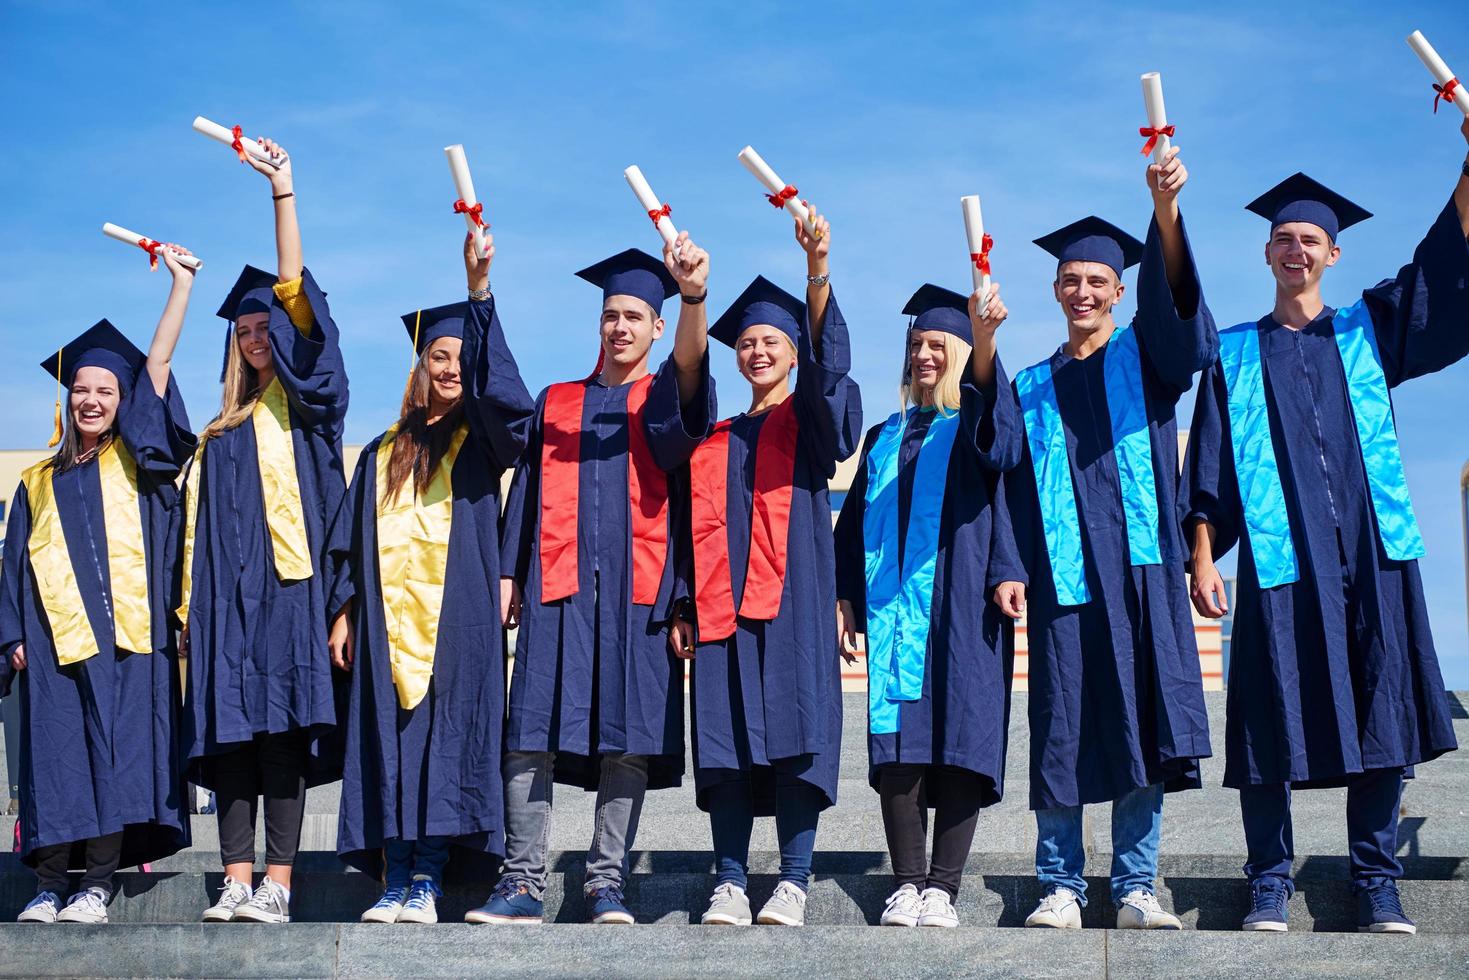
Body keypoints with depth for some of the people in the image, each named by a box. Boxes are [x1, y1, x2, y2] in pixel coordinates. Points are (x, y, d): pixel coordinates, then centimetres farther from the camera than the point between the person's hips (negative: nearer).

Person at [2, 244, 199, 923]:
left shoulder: (134, 461, 12)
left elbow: (156, 366, 5)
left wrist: (181, 281, 0)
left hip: (124, 636, -2)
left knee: (115, 749, -9)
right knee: (55, 753, -3)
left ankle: (99, 885, -8)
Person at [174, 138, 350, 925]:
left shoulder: (303, 402, 8)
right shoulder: (222, 432, 22)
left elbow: (296, 295, -2)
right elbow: (197, 525, 18)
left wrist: (284, 194, -5)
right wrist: (190, 603, 8)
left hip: (287, 585, -5)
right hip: (226, 594, 5)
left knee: (282, 729, -9)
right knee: (229, 734, 0)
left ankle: (277, 885, -10)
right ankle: (237, 882, -1)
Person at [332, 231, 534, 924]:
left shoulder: (482, 440, 9)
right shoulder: (383, 455, 19)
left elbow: (504, 392, -13)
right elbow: (355, 541, 18)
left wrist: (479, 292, -19)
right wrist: (344, 611, 6)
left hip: (457, 615, -3)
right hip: (390, 617, 3)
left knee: (445, 737, -8)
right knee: (389, 741, -2)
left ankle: (427, 882, -6)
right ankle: (393, 882, 0)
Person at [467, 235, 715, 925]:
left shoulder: (665, 397, 13)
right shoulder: (556, 404, 21)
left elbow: (690, 364, -12)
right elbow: (527, 493, 18)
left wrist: (693, 296, -33)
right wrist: (509, 575, 4)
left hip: (635, 583, -1)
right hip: (557, 584, 2)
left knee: (626, 737, -6)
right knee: (533, 735, -8)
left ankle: (606, 884, -2)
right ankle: (523, 885, -8)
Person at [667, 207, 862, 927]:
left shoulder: (808, 419, 10)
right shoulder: (715, 440, 22)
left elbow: (829, 366, -11)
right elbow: (696, 528, 18)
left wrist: (818, 272, -26)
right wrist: (682, 607, 6)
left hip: (791, 595, -3)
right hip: (722, 601, 4)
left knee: (793, 730, -9)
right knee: (726, 739, -2)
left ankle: (793, 883, -7)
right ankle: (730, 883, -2)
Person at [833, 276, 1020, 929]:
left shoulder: (976, 424, 9)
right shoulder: (885, 439, 24)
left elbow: (1003, 452, -16)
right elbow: (855, 522, 21)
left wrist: (983, 341, -34)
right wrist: (845, 597, 5)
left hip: (963, 606, -3)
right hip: (894, 605, 4)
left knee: (960, 739, -8)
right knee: (898, 741, -5)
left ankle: (942, 887, -6)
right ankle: (907, 883, -3)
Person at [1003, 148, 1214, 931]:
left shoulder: (1146, 357, 12)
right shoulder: (1033, 388, 18)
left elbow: (1175, 304, -9)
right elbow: (1014, 484, 13)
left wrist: (1166, 212, -26)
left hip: (1139, 568, -1)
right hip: (1063, 574, 1)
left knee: (1142, 726, -5)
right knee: (1064, 731, -3)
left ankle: (1135, 889, 0)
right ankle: (1061, 887, 3)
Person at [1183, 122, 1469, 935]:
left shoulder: (1367, 331, 15)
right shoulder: (1234, 355, 14)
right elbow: (1208, 467, 9)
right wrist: (1203, 556, -3)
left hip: (1369, 551, 1)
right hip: (1278, 555, -1)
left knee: (1379, 712, -2)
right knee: (1273, 718, -5)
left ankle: (1376, 882, 4)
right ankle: (1269, 882, 1)